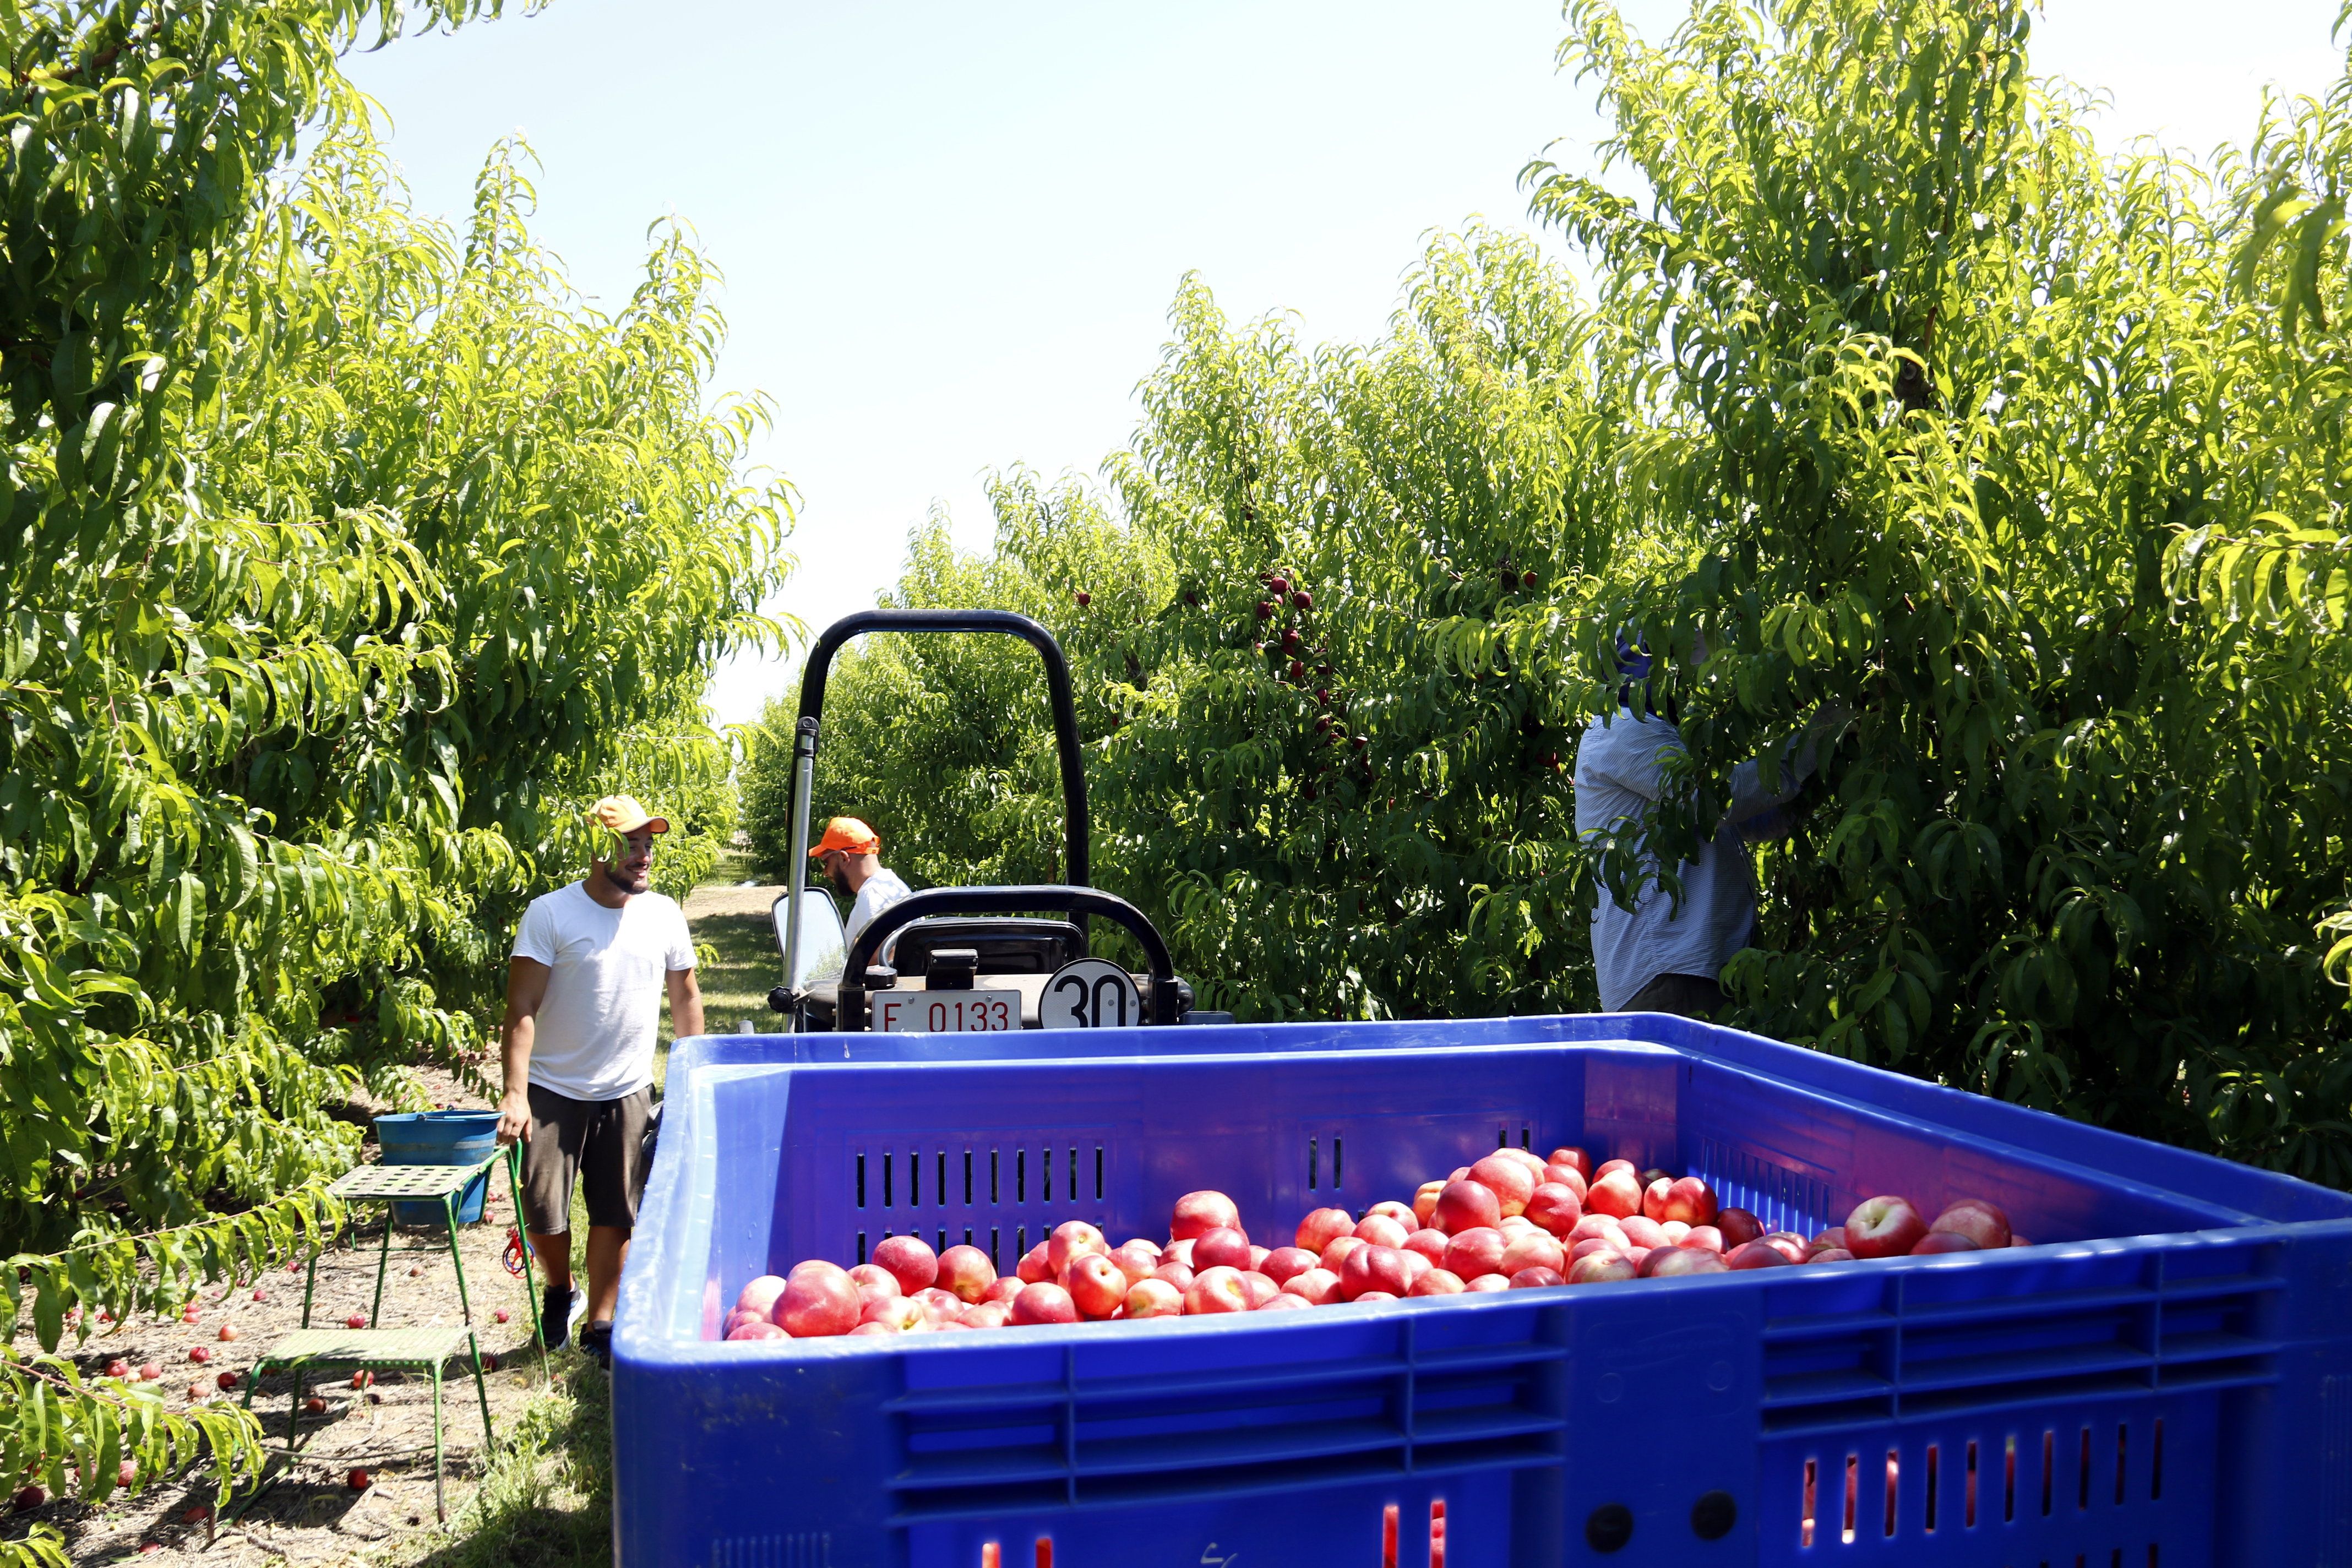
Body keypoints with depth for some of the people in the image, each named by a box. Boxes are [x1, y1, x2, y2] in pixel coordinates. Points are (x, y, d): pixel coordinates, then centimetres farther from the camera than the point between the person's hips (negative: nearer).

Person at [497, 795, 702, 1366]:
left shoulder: (665, 915, 2)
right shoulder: (550, 914, -10)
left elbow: (685, 1000, 11)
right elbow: (521, 1012, -13)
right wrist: (515, 1094, -22)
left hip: (628, 1091, 3)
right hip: (552, 1090, -3)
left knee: (615, 1215, 6)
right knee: (543, 1211, -1)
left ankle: (601, 1324, 21)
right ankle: (560, 1291, 30)